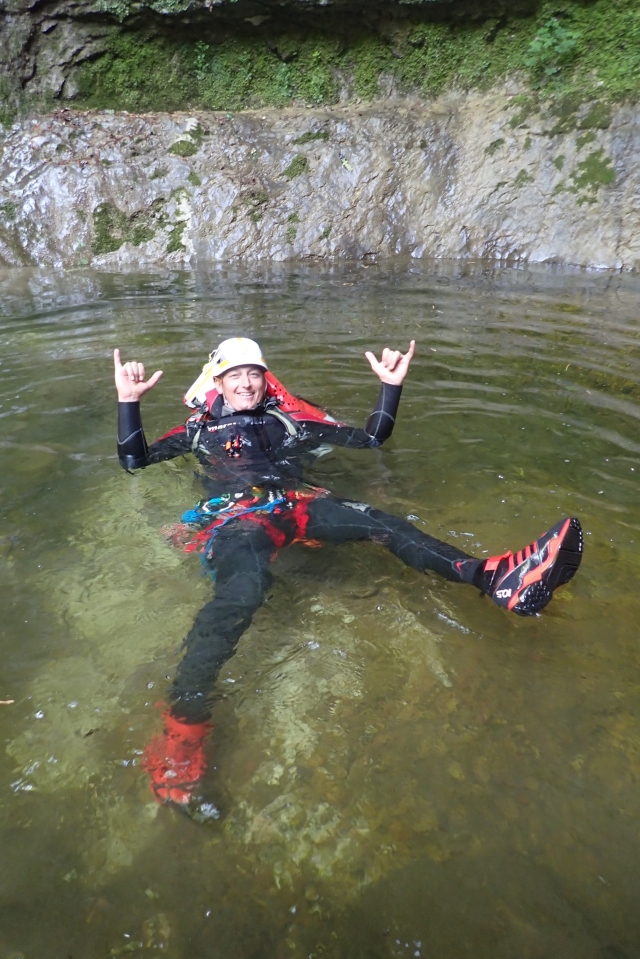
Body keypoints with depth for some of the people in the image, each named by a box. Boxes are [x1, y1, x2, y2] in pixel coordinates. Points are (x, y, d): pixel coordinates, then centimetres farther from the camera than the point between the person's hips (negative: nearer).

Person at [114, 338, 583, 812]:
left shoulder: (290, 421, 28)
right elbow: (134, 459, 21)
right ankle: (184, 725, -54)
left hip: (293, 505, 3)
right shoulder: (201, 428, 25)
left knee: (381, 523, -25)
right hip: (236, 514, -3)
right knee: (243, 586, -38)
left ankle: (494, 577, -43)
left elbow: (369, 438, 28)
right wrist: (129, 401, 11)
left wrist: (391, 385, 19)